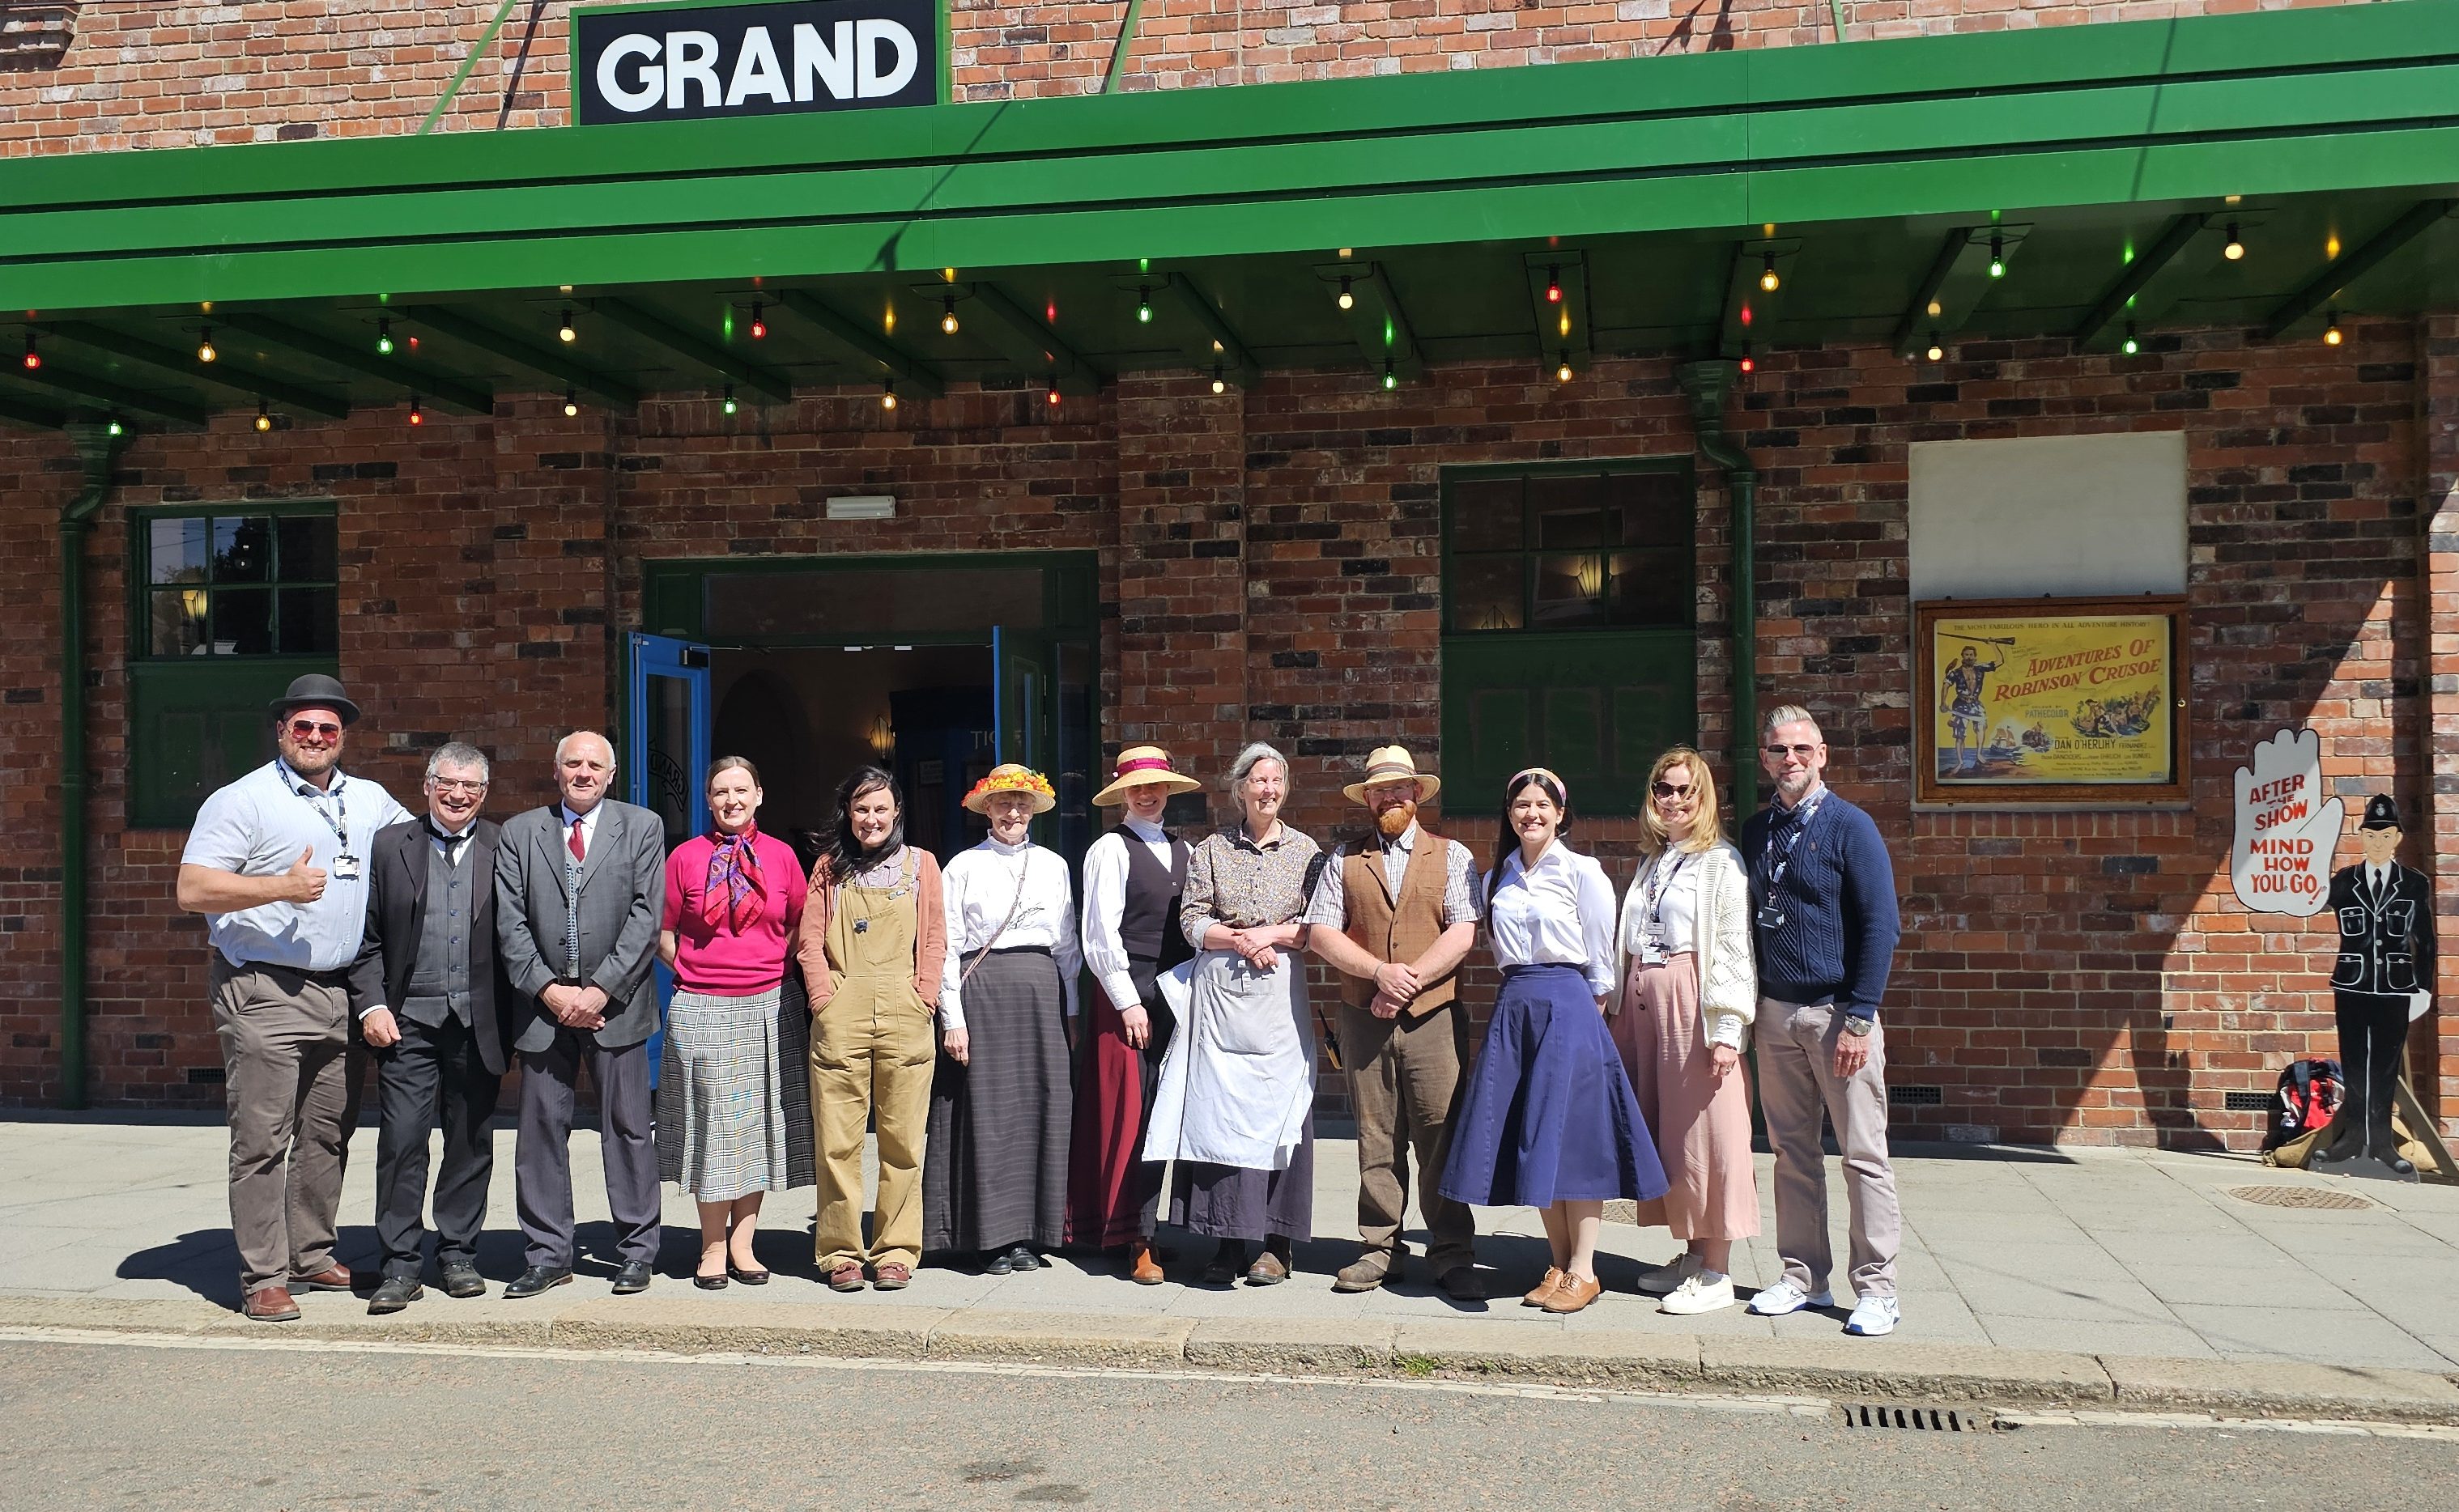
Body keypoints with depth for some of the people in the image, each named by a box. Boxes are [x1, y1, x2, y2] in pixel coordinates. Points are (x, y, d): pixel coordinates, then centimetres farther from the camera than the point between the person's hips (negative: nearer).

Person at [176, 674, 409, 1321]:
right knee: (262, 1141, -4)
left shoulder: (370, 801, 13)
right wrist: (281, 886, -21)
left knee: (328, 1134, 12)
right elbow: (192, 890, -11)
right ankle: (264, 1278, 2)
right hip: (264, 994, -6)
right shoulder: (241, 801, -4)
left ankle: (312, 1256, 23)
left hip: (342, 994, 6)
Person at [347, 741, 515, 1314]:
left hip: (479, 1024, 1)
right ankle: (401, 1267, 6)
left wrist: (514, 1022, -2)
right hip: (408, 1021, 0)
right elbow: (367, 937, 6)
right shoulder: (390, 844, 6)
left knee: (471, 1143, 9)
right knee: (402, 1142, -3)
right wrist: (371, 1005, -5)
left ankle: (459, 1255, 22)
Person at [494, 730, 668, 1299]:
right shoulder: (519, 833, 10)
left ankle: (635, 1251, 12)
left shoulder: (642, 828, 5)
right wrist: (550, 990, -9)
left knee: (627, 1127, 3)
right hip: (544, 1002, 2)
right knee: (541, 1129, 4)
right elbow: (509, 922, 3)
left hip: (616, 1002, -2)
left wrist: (601, 989, -12)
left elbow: (647, 915, -3)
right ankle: (548, 1255, 14)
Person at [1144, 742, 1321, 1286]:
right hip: (1219, 991, 1)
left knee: (1279, 1109, -2)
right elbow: (1192, 920, 4)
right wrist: (1242, 940, -9)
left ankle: (1276, 1243, 5)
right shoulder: (1211, 850, 10)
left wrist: (1269, 935, -8)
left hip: (1279, 994, 0)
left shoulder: (1305, 851, 9)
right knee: (1218, 1109, -3)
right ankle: (1229, 1241, 3)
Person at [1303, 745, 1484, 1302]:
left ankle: (1453, 1256, 6)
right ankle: (1380, 1249, 15)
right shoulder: (1345, 860, 11)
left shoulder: (1452, 857, 7)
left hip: (1433, 1019, -2)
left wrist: (1407, 984, -12)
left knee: (1441, 1137, -3)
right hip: (1364, 1020, 2)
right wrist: (1380, 971, -12)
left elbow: (1462, 934, -5)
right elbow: (1321, 932, 1)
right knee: (1376, 1140, 6)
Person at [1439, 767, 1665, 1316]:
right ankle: (1559, 1265, 15)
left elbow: (1601, 955, 1)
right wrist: (1519, 992, 14)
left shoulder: (1581, 872, -3)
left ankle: (1584, 1271, 2)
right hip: (1513, 1007, 5)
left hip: (1568, 1008, -5)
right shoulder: (1497, 879, 13)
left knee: (1570, 1134, -5)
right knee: (1529, 1138, 6)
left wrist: (1591, 1004, 5)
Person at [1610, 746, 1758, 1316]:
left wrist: (1728, 1029, -17)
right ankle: (1691, 1253, 20)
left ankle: (1716, 1272, 3)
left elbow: (1735, 950, -10)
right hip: (1644, 1006, 7)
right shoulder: (1649, 865, 18)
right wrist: (1622, 1015, 12)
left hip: (1694, 1006, -7)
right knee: (1663, 1132, 9)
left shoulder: (1722, 863, -3)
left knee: (1703, 1133, -4)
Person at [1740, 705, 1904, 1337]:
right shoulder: (1756, 831, 11)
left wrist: (1859, 1019, -14)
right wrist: (1749, 1008, 8)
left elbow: (1880, 926, -8)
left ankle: (1877, 1290, 5)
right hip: (1776, 1012, 5)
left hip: (1838, 1011, -5)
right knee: (1792, 1151, 9)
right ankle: (1803, 1277, 18)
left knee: (1863, 1154, -1)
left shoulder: (1850, 827, -5)